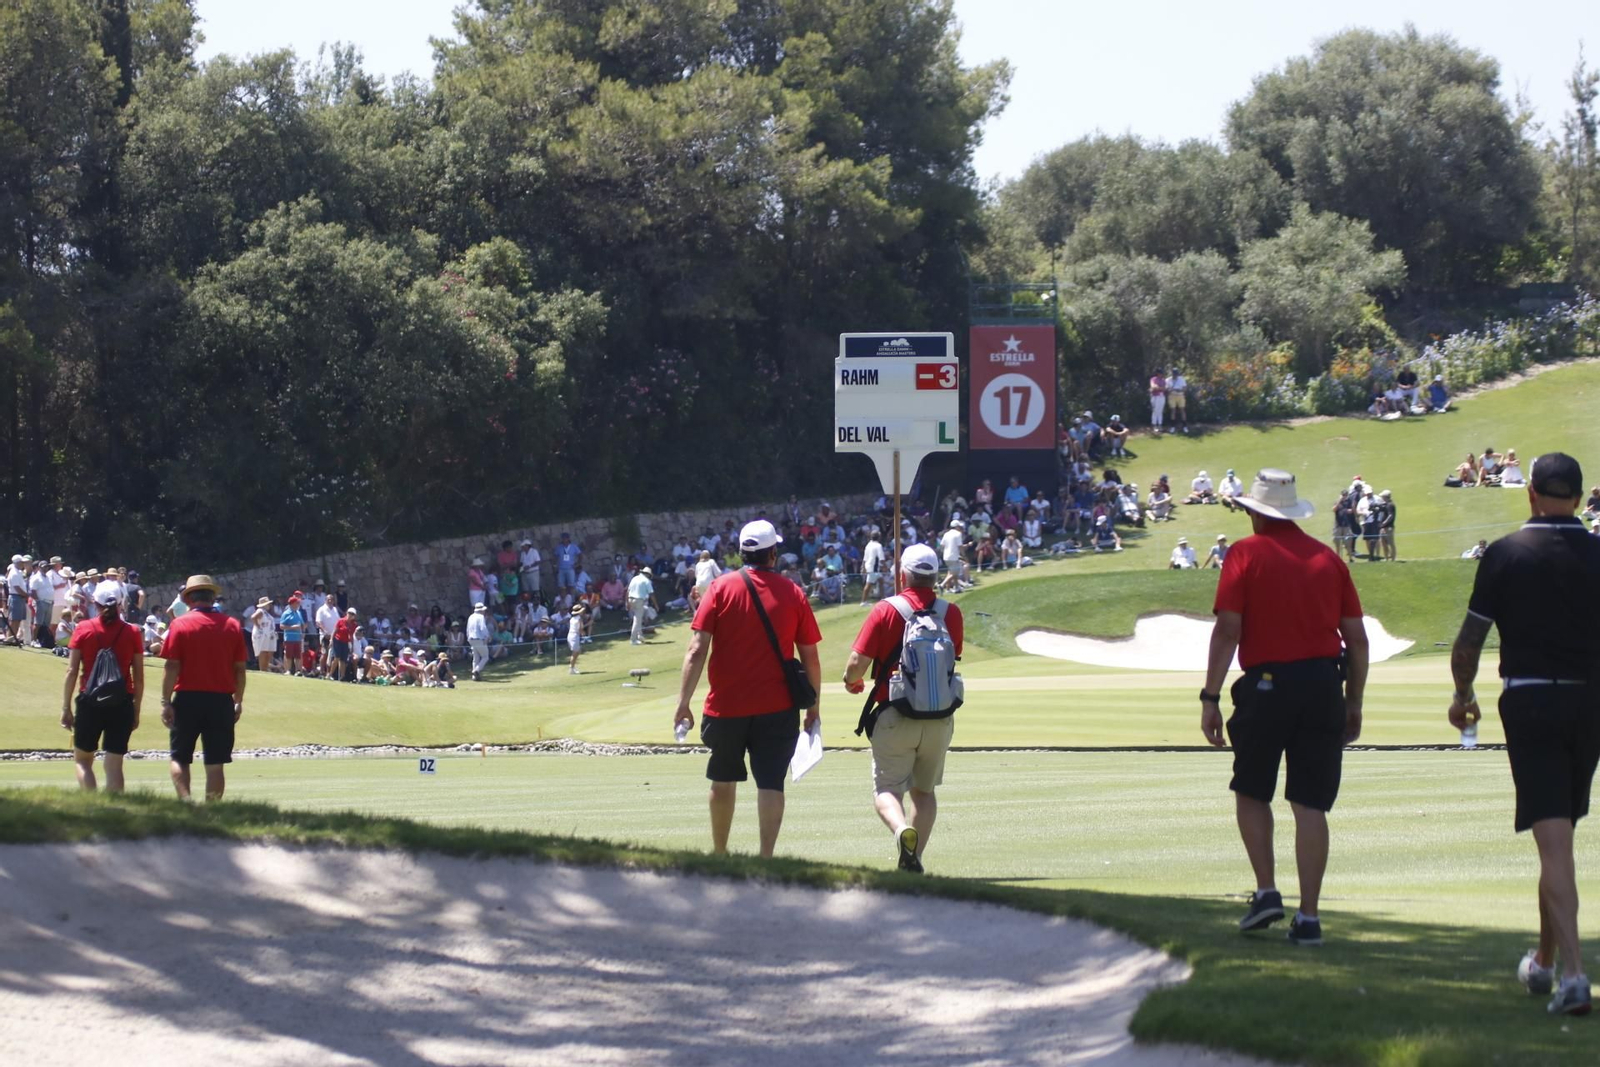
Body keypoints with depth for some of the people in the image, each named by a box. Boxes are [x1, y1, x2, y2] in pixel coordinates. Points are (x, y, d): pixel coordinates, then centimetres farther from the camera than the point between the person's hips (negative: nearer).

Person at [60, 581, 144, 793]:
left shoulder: (83, 630, -1)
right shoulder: (132, 632, 1)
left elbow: (71, 672, -3)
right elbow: (139, 677, 2)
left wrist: (66, 708, 2)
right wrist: (136, 710, 11)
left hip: (89, 701, -1)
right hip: (122, 704, 1)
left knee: (82, 760, 12)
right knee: (114, 764, 5)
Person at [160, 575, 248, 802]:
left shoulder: (180, 624, -4)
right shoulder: (232, 626, 4)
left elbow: (172, 667, -8)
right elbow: (239, 668, 5)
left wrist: (166, 702, -5)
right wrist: (238, 701, 15)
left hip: (188, 698, -2)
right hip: (221, 700, 2)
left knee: (180, 758, 7)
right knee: (215, 763, 6)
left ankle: (185, 801, -13)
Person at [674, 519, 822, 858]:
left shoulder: (721, 588, -3)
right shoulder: (792, 593, -1)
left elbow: (697, 650, -10)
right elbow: (810, 656, 1)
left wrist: (683, 702, -9)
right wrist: (814, 705, 12)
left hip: (726, 704, 1)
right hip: (777, 705, -1)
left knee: (724, 779, 18)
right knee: (770, 782, -1)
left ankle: (719, 854, 29)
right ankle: (766, 857, -13)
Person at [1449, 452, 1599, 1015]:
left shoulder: (1505, 554, -5)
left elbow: (1469, 638, 0)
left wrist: (1463, 694, 16)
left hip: (1529, 700, -3)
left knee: (1553, 841, -8)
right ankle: (1544, 960, 31)